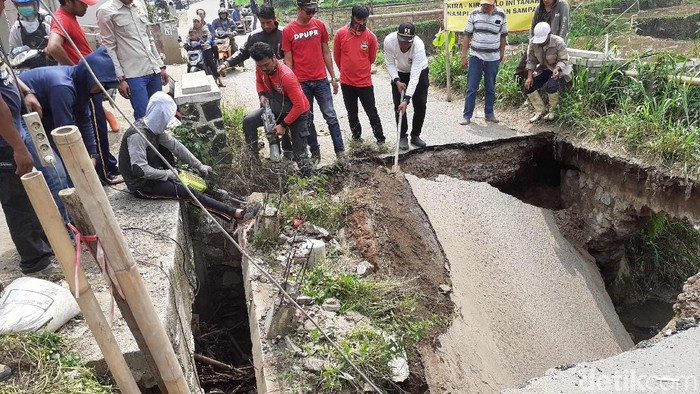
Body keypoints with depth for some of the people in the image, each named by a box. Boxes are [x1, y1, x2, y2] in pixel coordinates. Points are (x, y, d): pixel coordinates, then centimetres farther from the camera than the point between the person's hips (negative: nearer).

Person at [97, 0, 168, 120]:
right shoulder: (106, 11, -5)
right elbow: (109, 47, -7)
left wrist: (161, 66, 14)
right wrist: (120, 78, -13)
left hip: (154, 70, 6)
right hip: (133, 74, -6)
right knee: (144, 116, -8)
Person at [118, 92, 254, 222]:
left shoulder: (153, 127, -1)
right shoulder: (137, 134, -27)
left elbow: (175, 145, 4)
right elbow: (139, 169, -31)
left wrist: (199, 165, 3)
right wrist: (167, 174, -19)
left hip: (151, 174, 9)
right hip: (141, 185, -9)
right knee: (189, 192, -13)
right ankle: (233, 213, -9)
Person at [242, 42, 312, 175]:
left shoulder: (286, 76, -34)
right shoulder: (261, 68, -15)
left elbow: (299, 105, -31)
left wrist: (283, 125, -26)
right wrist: (262, 95, -12)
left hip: (297, 111, -7)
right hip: (276, 107, 7)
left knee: (300, 154, -10)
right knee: (248, 122, -5)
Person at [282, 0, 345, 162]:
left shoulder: (320, 25, 3)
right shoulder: (287, 31, -3)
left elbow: (326, 53, 9)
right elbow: (288, 60, -1)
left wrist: (333, 77, 8)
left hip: (321, 80, 1)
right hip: (301, 83, -1)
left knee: (331, 116, 3)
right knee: (307, 119, 8)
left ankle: (340, 151, 11)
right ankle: (315, 152, 20)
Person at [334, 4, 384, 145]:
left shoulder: (371, 37, -6)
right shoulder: (340, 33, -7)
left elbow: (372, 59, 8)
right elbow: (337, 56, 6)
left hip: (365, 82, -1)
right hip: (346, 82, 1)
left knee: (372, 113, 5)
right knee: (352, 114, 14)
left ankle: (380, 138, 19)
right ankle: (356, 136, 32)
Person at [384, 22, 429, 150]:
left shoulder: (419, 46, -38)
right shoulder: (389, 41, -31)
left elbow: (414, 76, -40)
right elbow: (389, 63, -14)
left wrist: (407, 99, -46)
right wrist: (397, 81, -27)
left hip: (419, 72, -1)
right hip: (399, 73, 2)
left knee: (420, 105, -2)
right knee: (398, 105, -3)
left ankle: (415, 136, 13)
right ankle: (403, 136, 9)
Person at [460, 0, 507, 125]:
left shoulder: (501, 15, -1)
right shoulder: (474, 14, -3)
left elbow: (503, 35, 9)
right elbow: (467, 35, -1)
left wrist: (502, 53, 11)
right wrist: (463, 56, -4)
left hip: (493, 58, 1)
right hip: (475, 57, -1)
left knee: (490, 88, 9)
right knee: (471, 87, -1)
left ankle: (489, 114, 20)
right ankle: (467, 115, 5)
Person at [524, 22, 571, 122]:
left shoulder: (558, 42, -23)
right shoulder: (533, 42, -12)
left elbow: (563, 60, -18)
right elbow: (531, 60, -4)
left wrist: (557, 69, -39)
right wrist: (530, 76, -13)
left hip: (559, 69, -5)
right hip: (543, 69, 6)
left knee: (550, 86, -33)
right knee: (528, 86, -11)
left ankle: (553, 111, -8)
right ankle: (540, 110, 6)